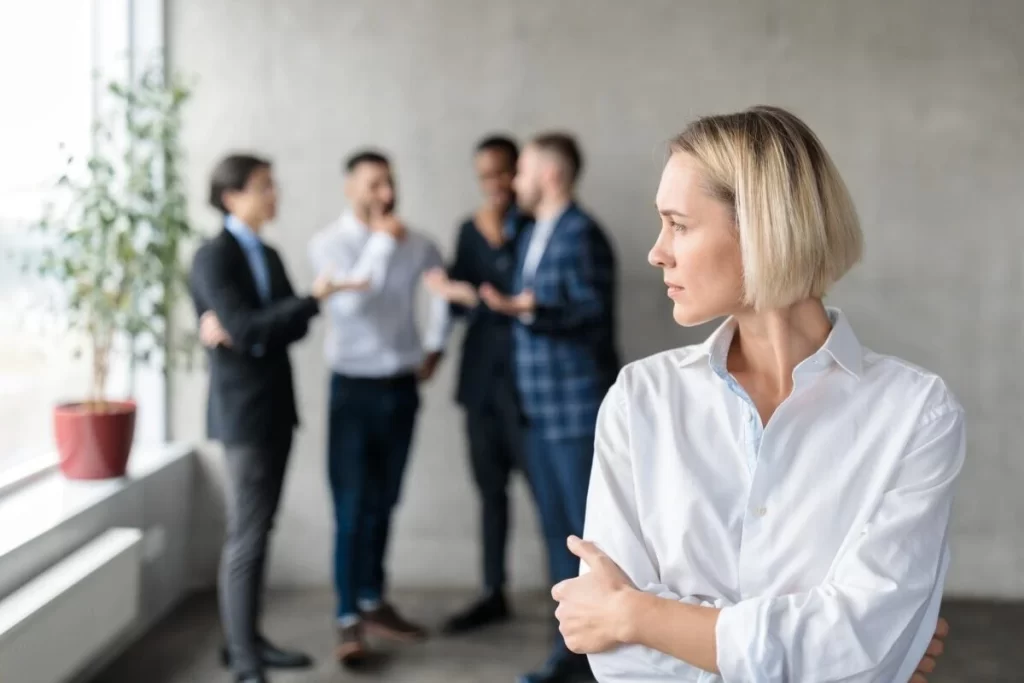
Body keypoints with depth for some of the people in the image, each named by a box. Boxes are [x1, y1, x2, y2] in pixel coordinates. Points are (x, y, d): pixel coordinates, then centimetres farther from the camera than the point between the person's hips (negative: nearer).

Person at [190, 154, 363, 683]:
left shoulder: (268, 255, 14)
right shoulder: (213, 257, -10)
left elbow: (293, 327, 5)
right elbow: (245, 327, -21)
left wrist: (244, 333, -12)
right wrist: (315, 298, -25)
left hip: (275, 404, 8)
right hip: (242, 408, -8)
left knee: (258, 529, 12)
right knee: (247, 535, -6)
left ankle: (247, 638, 21)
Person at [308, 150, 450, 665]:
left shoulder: (415, 244, 2)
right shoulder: (328, 242, -7)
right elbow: (351, 298, -23)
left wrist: (434, 346, 13)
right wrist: (383, 241, -19)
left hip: (402, 386, 4)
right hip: (355, 387, -4)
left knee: (383, 503, 13)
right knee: (352, 507, -4)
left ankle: (373, 602, 24)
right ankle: (348, 619, 1)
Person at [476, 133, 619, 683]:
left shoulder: (581, 234, -12)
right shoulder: (532, 235, 15)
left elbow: (592, 312, -19)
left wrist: (530, 308, -30)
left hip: (578, 407, -9)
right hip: (541, 409, 9)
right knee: (558, 532, 11)